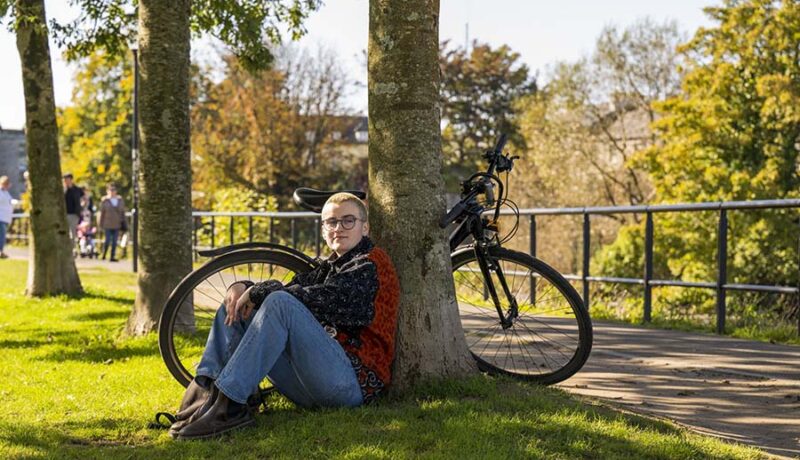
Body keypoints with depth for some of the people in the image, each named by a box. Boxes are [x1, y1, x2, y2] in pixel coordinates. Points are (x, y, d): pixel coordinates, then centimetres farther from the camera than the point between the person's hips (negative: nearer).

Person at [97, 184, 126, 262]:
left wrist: (123, 222, 10)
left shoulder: (120, 200, 8)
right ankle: (104, 254, 14)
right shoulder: (105, 201, -2)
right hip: (107, 224, -3)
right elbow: (102, 213, 0)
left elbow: (122, 212, 13)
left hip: (117, 224, 3)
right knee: (108, 240, -5)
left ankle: (113, 256, 8)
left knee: (114, 241, 3)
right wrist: (101, 223, -1)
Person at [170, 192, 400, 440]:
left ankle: (227, 404, -36)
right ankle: (204, 390, -20)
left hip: (355, 379, -8)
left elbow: (327, 300, -15)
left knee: (280, 303, -28)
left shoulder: (373, 262, 1)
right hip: (310, 388, 8)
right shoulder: (327, 268, 27)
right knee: (234, 308, 5)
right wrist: (243, 287, -6)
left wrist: (258, 292, -9)